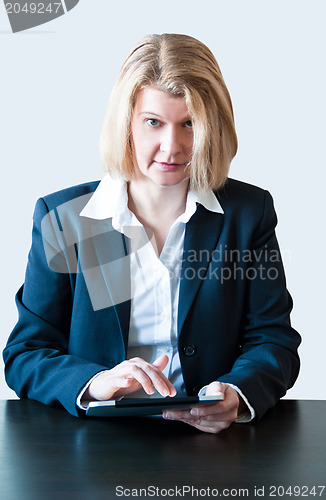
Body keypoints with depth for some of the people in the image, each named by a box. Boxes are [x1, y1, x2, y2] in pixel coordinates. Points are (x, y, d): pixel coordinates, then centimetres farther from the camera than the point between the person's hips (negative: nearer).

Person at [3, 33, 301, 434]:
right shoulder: (61, 218, 1)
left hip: (212, 437, 2)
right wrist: (94, 382, -22)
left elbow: (274, 341, 3)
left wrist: (237, 394, -21)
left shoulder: (249, 212, 4)